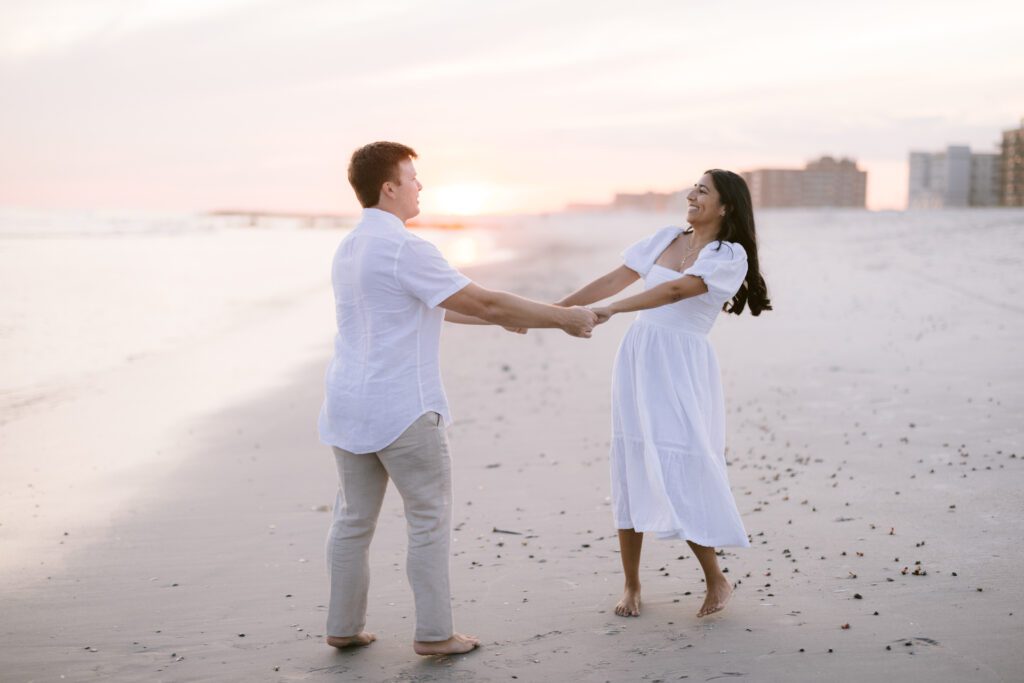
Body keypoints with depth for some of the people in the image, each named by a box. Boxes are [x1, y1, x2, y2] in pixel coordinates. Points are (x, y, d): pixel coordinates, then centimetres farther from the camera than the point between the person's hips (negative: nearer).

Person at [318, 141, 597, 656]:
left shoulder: (349, 248, 13)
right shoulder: (403, 249, -17)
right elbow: (484, 302, -16)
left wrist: (501, 318, 24)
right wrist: (563, 318, -7)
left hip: (349, 404, 9)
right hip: (402, 408, -8)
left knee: (353, 520, 14)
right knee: (430, 521, 4)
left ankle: (344, 627, 22)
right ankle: (433, 633, 10)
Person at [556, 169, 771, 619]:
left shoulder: (730, 255, -6)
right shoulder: (666, 239, 13)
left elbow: (677, 289, -20)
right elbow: (614, 279, 12)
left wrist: (611, 310, -29)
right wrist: (558, 307, 5)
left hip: (681, 367, -6)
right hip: (636, 358, 6)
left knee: (680, 473, -9)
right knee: (630, 469, 6)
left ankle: (716, 581, 11)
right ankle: (631, 585, 17)